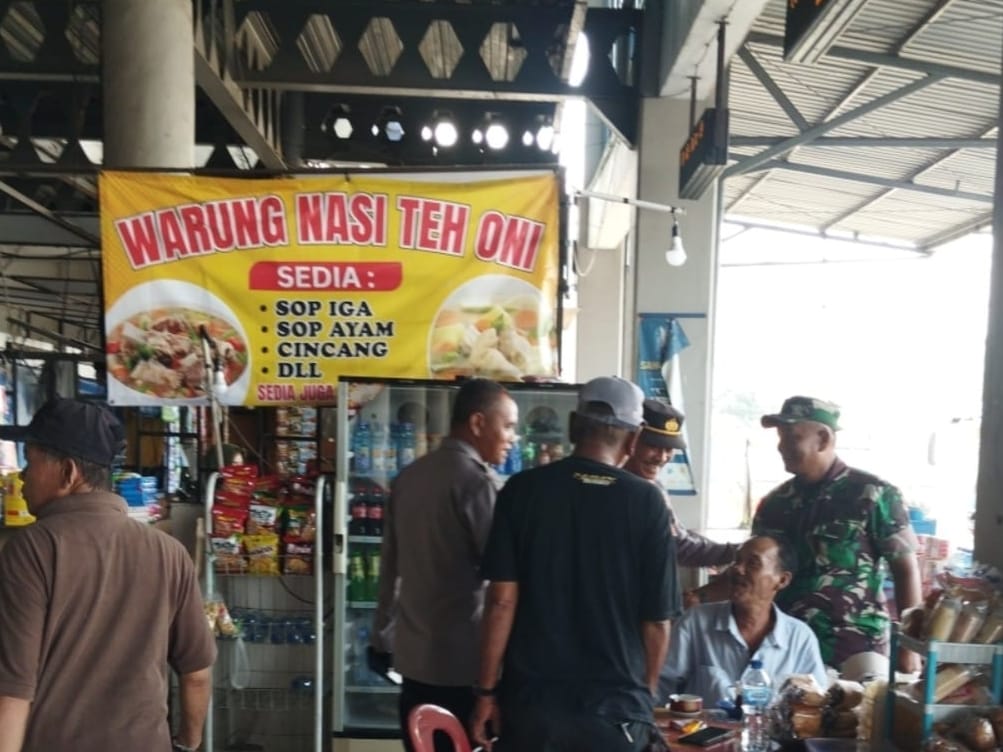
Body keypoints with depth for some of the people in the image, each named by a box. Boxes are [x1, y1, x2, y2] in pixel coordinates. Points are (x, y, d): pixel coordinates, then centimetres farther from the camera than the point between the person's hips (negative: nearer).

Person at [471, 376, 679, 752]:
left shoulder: (523, 489, -5)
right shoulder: (647, 501, -7)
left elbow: (502, 600, -7)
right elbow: (657, 619, -2)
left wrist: (486, 690, 2)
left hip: (531, 700, 1)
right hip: (616, 705, -1)